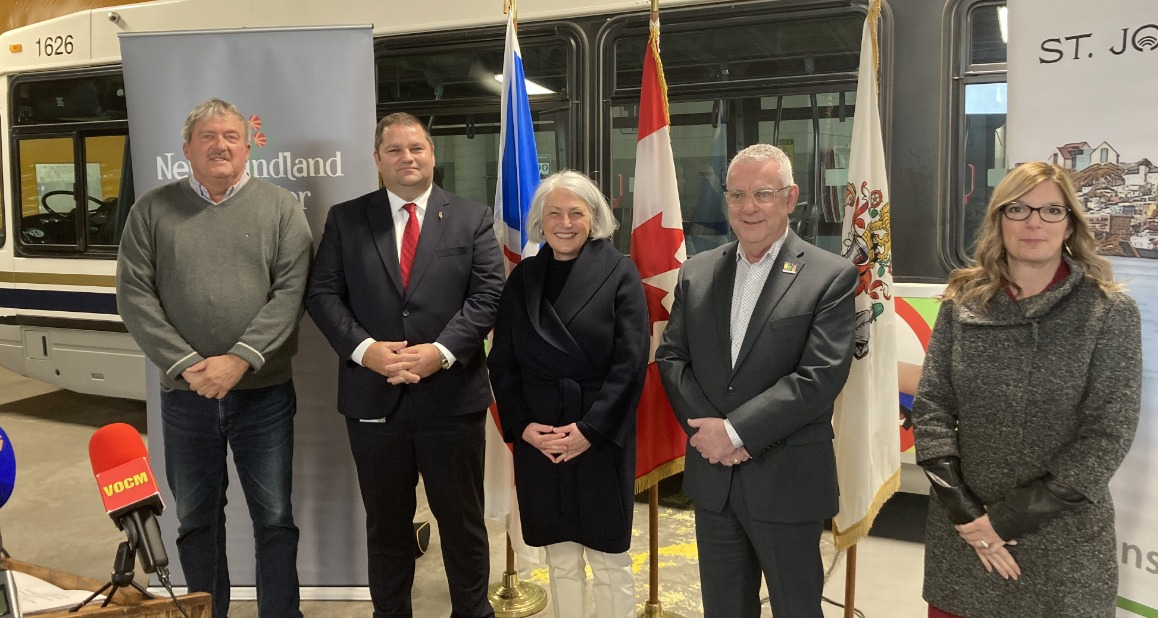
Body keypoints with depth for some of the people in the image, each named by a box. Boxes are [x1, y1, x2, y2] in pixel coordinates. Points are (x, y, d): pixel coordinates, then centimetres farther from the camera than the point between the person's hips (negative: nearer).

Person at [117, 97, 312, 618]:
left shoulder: (281, 208, 2)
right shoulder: (152, 210, 6)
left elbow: (290, 292, -7)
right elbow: (134, 295, -2)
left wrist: (240, 360, -17)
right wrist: (186, 364, -12)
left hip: (264, 392, -1)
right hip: (185, 394, 2)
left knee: (274, 517, 6)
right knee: (196, 518, 13)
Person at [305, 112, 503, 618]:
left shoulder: (472, 218, 4)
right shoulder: (345, 219, 7)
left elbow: (487, 295, -4)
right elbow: (322, 294, 1)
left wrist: (440, 351, -16)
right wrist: (364, 348, -14)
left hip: (452, 395, -1)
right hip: (373, 397, 1)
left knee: (462, 520, 11)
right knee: (386, 524, 14)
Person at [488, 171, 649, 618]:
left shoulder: (620, 273, -4)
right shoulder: (523, 278, 6)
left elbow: (630, 363, -9)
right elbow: (502, 363, 5)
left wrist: (590, 429, -16)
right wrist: (522, 426, -7)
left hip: (601, 438, -3)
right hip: (538, 439, 3)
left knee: (609, 560, 8)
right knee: (560, 559, 14)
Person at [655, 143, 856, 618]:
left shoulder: (831, 276, -8)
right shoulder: (697, 272, 7)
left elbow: (821, 376, -16)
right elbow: (671, 357, 5)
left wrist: (736, 430, -18)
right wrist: (706, 428, -10)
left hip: (788, 484, -4)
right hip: (712, 477, 4)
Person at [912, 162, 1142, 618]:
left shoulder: (1110, 312, -6)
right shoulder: (962, 303, 1)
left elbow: (1110, 433, -10)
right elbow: (930, 406, 0)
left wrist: (1013, 516, -14)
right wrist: (961, 508, -10)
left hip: (1063, 541, -2)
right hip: (964, 531, 2)